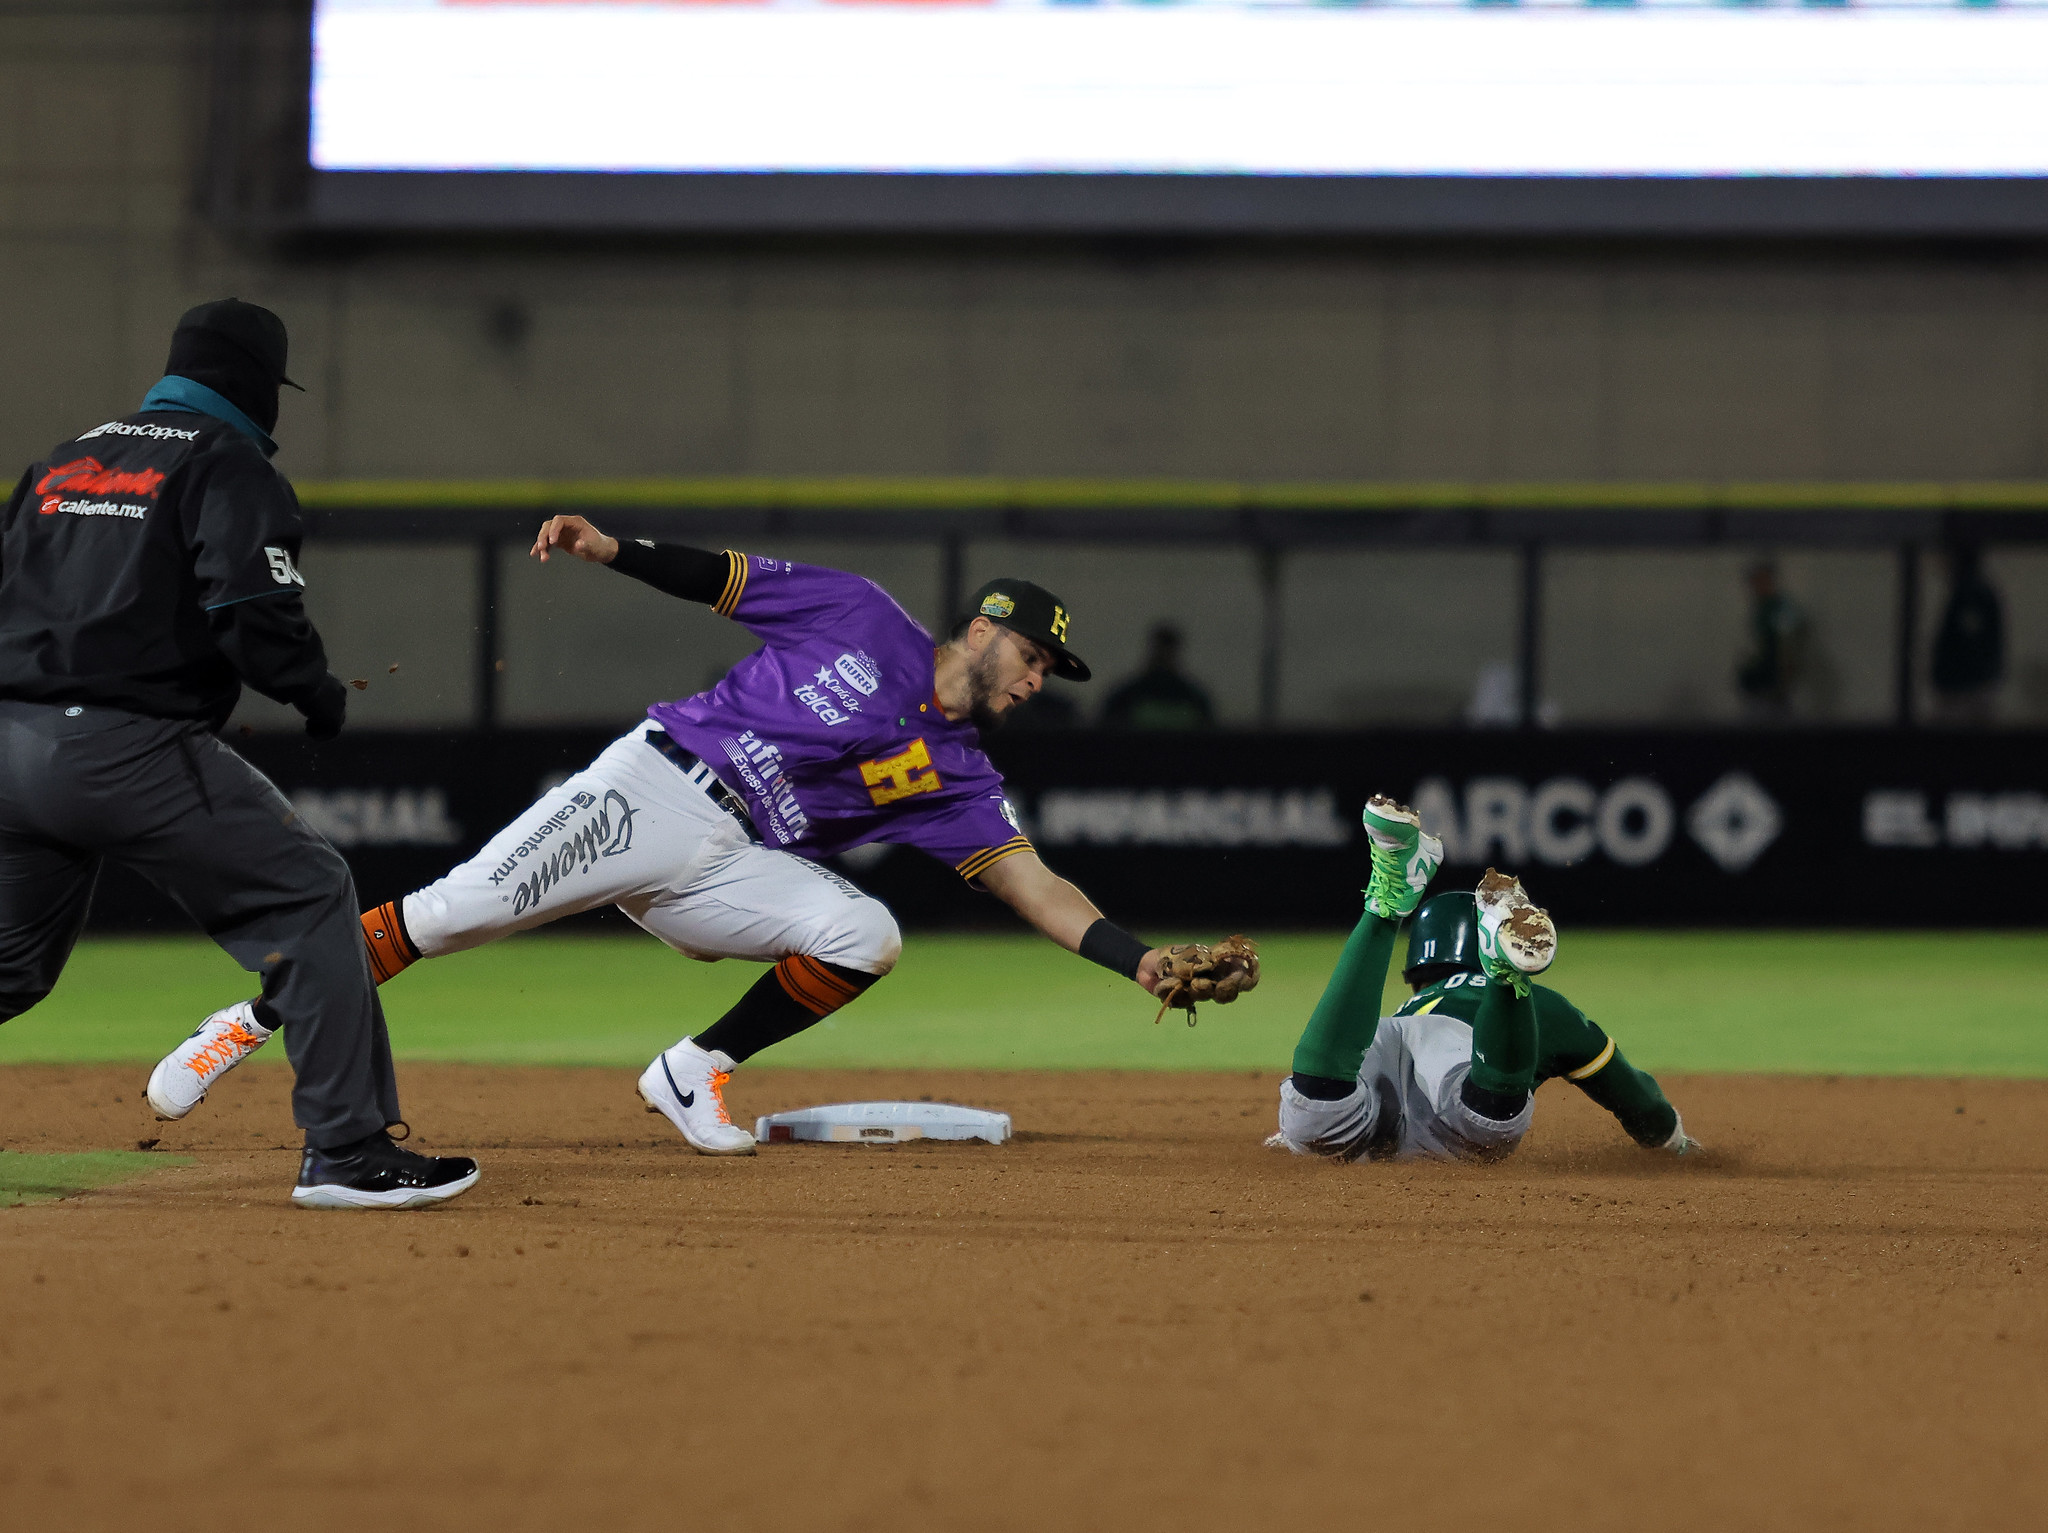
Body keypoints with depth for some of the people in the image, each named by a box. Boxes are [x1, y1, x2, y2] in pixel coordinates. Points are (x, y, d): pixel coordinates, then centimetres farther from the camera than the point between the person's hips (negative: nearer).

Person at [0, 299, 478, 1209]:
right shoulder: (226, 466, -1)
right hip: (131, 749, -7)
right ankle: (345, 1151, -6)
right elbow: (253, 611, -14)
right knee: (309, 897, 1)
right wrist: (319, 697, 2)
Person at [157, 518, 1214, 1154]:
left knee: (865, 936, -20)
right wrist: (612, 551, -11)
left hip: (729, 868, 4)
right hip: (648, 789, -4)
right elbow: (722, 580, 5)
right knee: (463, 911, -20)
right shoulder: (860, 620, 4)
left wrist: (1139, 960, -8)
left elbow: (1032, 885, 5)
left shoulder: (955, 778, 12)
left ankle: (694, 1077, -3)